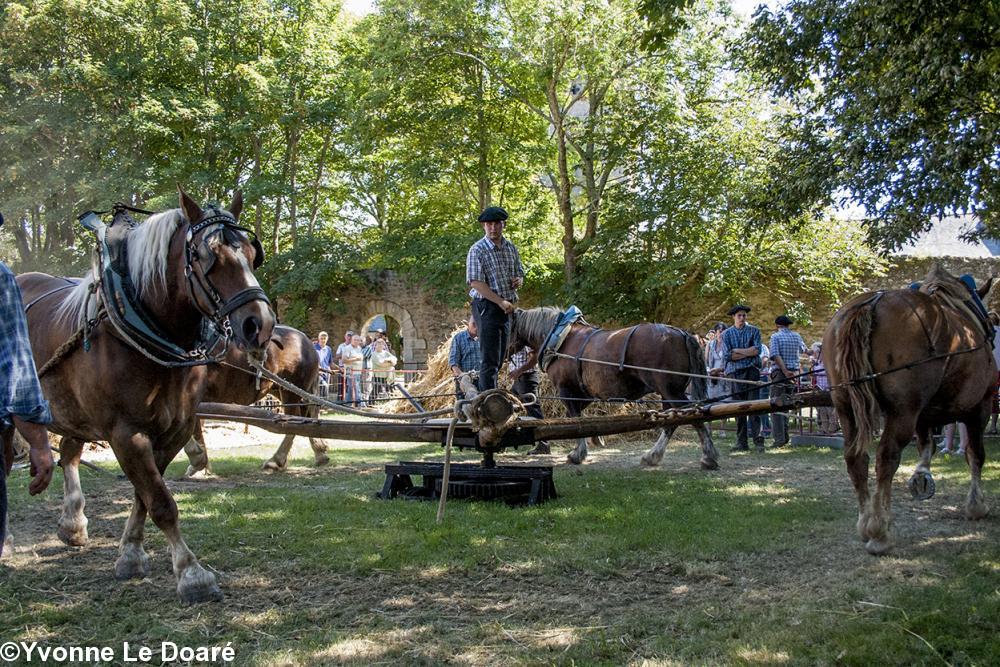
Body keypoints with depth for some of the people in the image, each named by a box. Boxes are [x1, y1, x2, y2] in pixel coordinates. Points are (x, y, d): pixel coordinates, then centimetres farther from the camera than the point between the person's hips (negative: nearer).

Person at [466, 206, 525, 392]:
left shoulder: (511, 248, 10)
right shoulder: (477, 250, -10)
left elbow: (519, 273, 23)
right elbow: (476, 282, -17)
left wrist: (519, 281, -3)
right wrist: (501, 302, -21)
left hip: (506, 308, 7)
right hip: (487, 307, -7)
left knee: (499, 358, 13)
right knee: (489, 360, -9)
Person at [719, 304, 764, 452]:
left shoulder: (754, 331, 10)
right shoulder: (726, 334, 10)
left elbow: (757, 350, -5)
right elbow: (726, 355, -3)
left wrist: (737, 351, -5)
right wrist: (748, 353, -5)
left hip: (752, 371, -1)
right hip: (734, 373, 1)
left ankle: (758, 439, -9)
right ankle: (741, 442, 7)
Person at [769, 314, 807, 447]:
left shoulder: (775, 336, -5)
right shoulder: (796, 336, 10)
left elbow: (775, 355, -18)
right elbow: (803, 349, 30)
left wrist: (785, 371, -21)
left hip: (780, 373, -5)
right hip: (794, 373, 5)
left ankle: (779, 438, -12)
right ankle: (785, 436, 13)